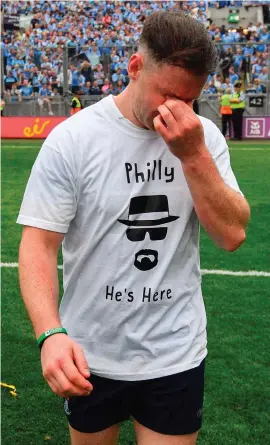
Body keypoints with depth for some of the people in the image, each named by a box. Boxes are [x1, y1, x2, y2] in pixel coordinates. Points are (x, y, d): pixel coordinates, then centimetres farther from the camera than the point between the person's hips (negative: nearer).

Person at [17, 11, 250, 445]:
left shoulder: (203, 136, -4)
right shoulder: (72, 139, -13)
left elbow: (233, 234, -10)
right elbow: (38, 244, -14)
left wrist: (194, 154, -22)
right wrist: (51, 333, -29)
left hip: (177, 355, 2)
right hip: (89, 358, -1)